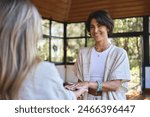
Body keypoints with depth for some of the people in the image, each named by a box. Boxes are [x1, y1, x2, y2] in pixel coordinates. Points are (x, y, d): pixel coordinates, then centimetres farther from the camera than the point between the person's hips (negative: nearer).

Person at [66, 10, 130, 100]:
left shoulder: (119, 53, -9)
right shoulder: (83, 52, 0)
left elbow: (116, 85, -15)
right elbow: (80, 80, 4)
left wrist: (89, 84, -26)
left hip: (111, 100, -2)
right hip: (89, 99, 2)